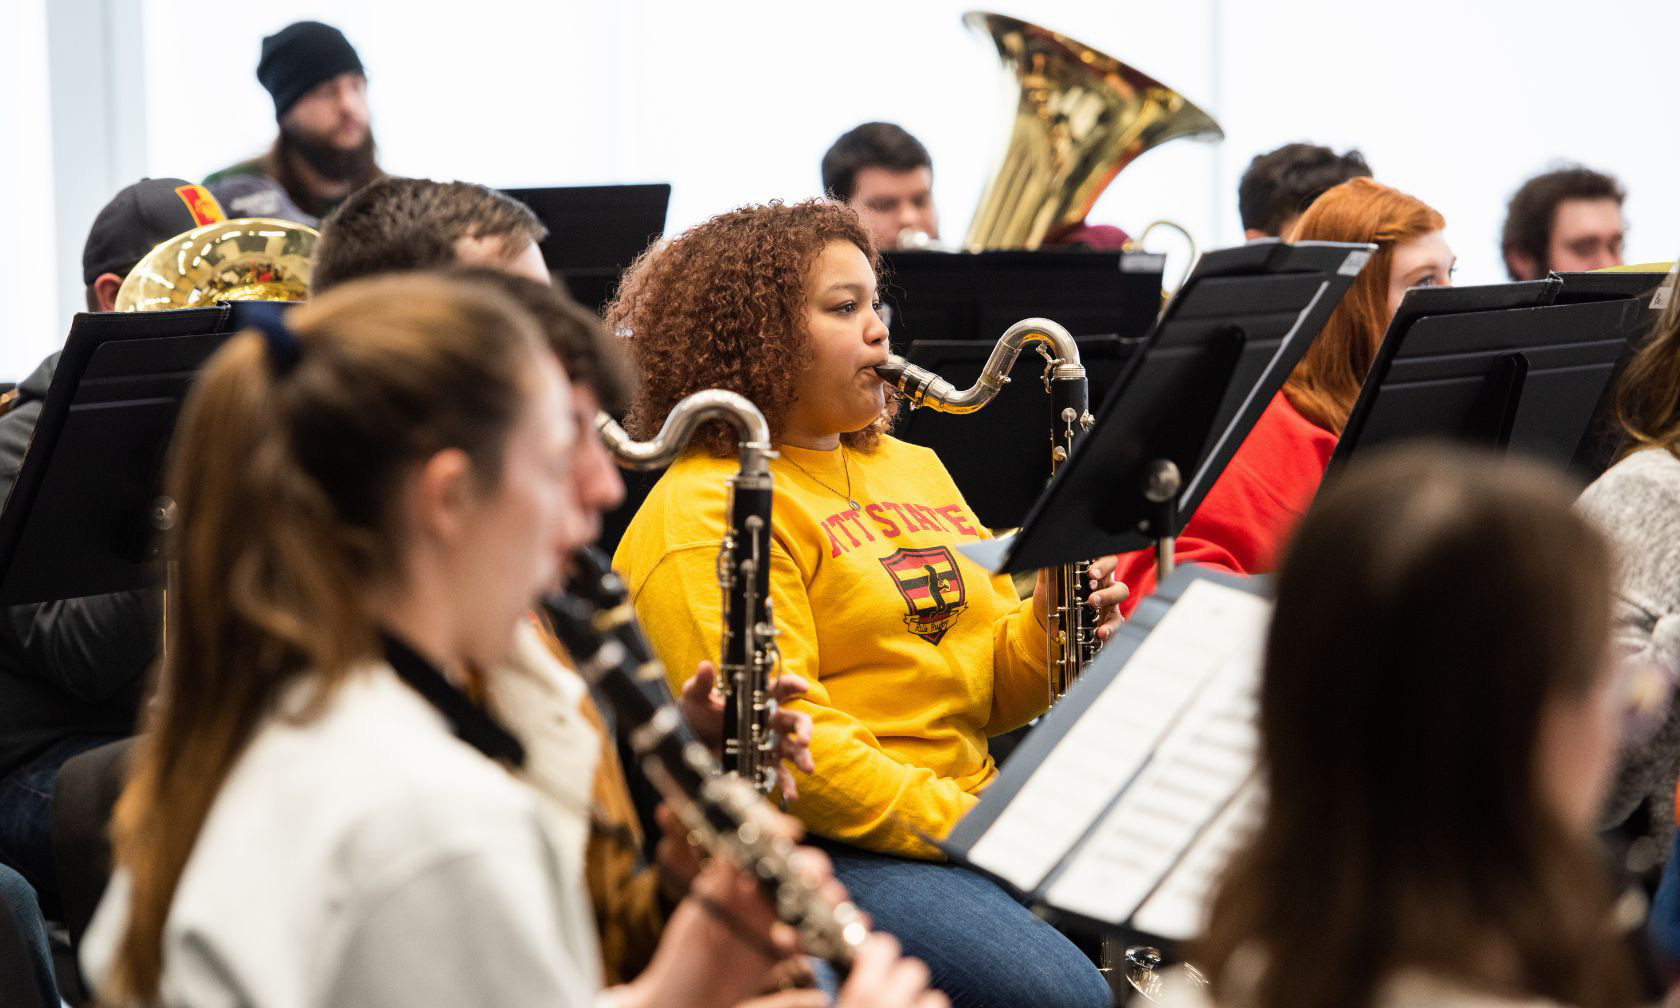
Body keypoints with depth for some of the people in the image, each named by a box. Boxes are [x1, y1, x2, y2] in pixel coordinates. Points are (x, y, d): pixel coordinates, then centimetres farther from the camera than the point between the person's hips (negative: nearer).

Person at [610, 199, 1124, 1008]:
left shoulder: (913, 470, 21)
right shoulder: (704, 511, -8)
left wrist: (1053, 629, 0)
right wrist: (955, 821, -21)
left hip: (967, 814, 8)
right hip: (825, 847, -8)